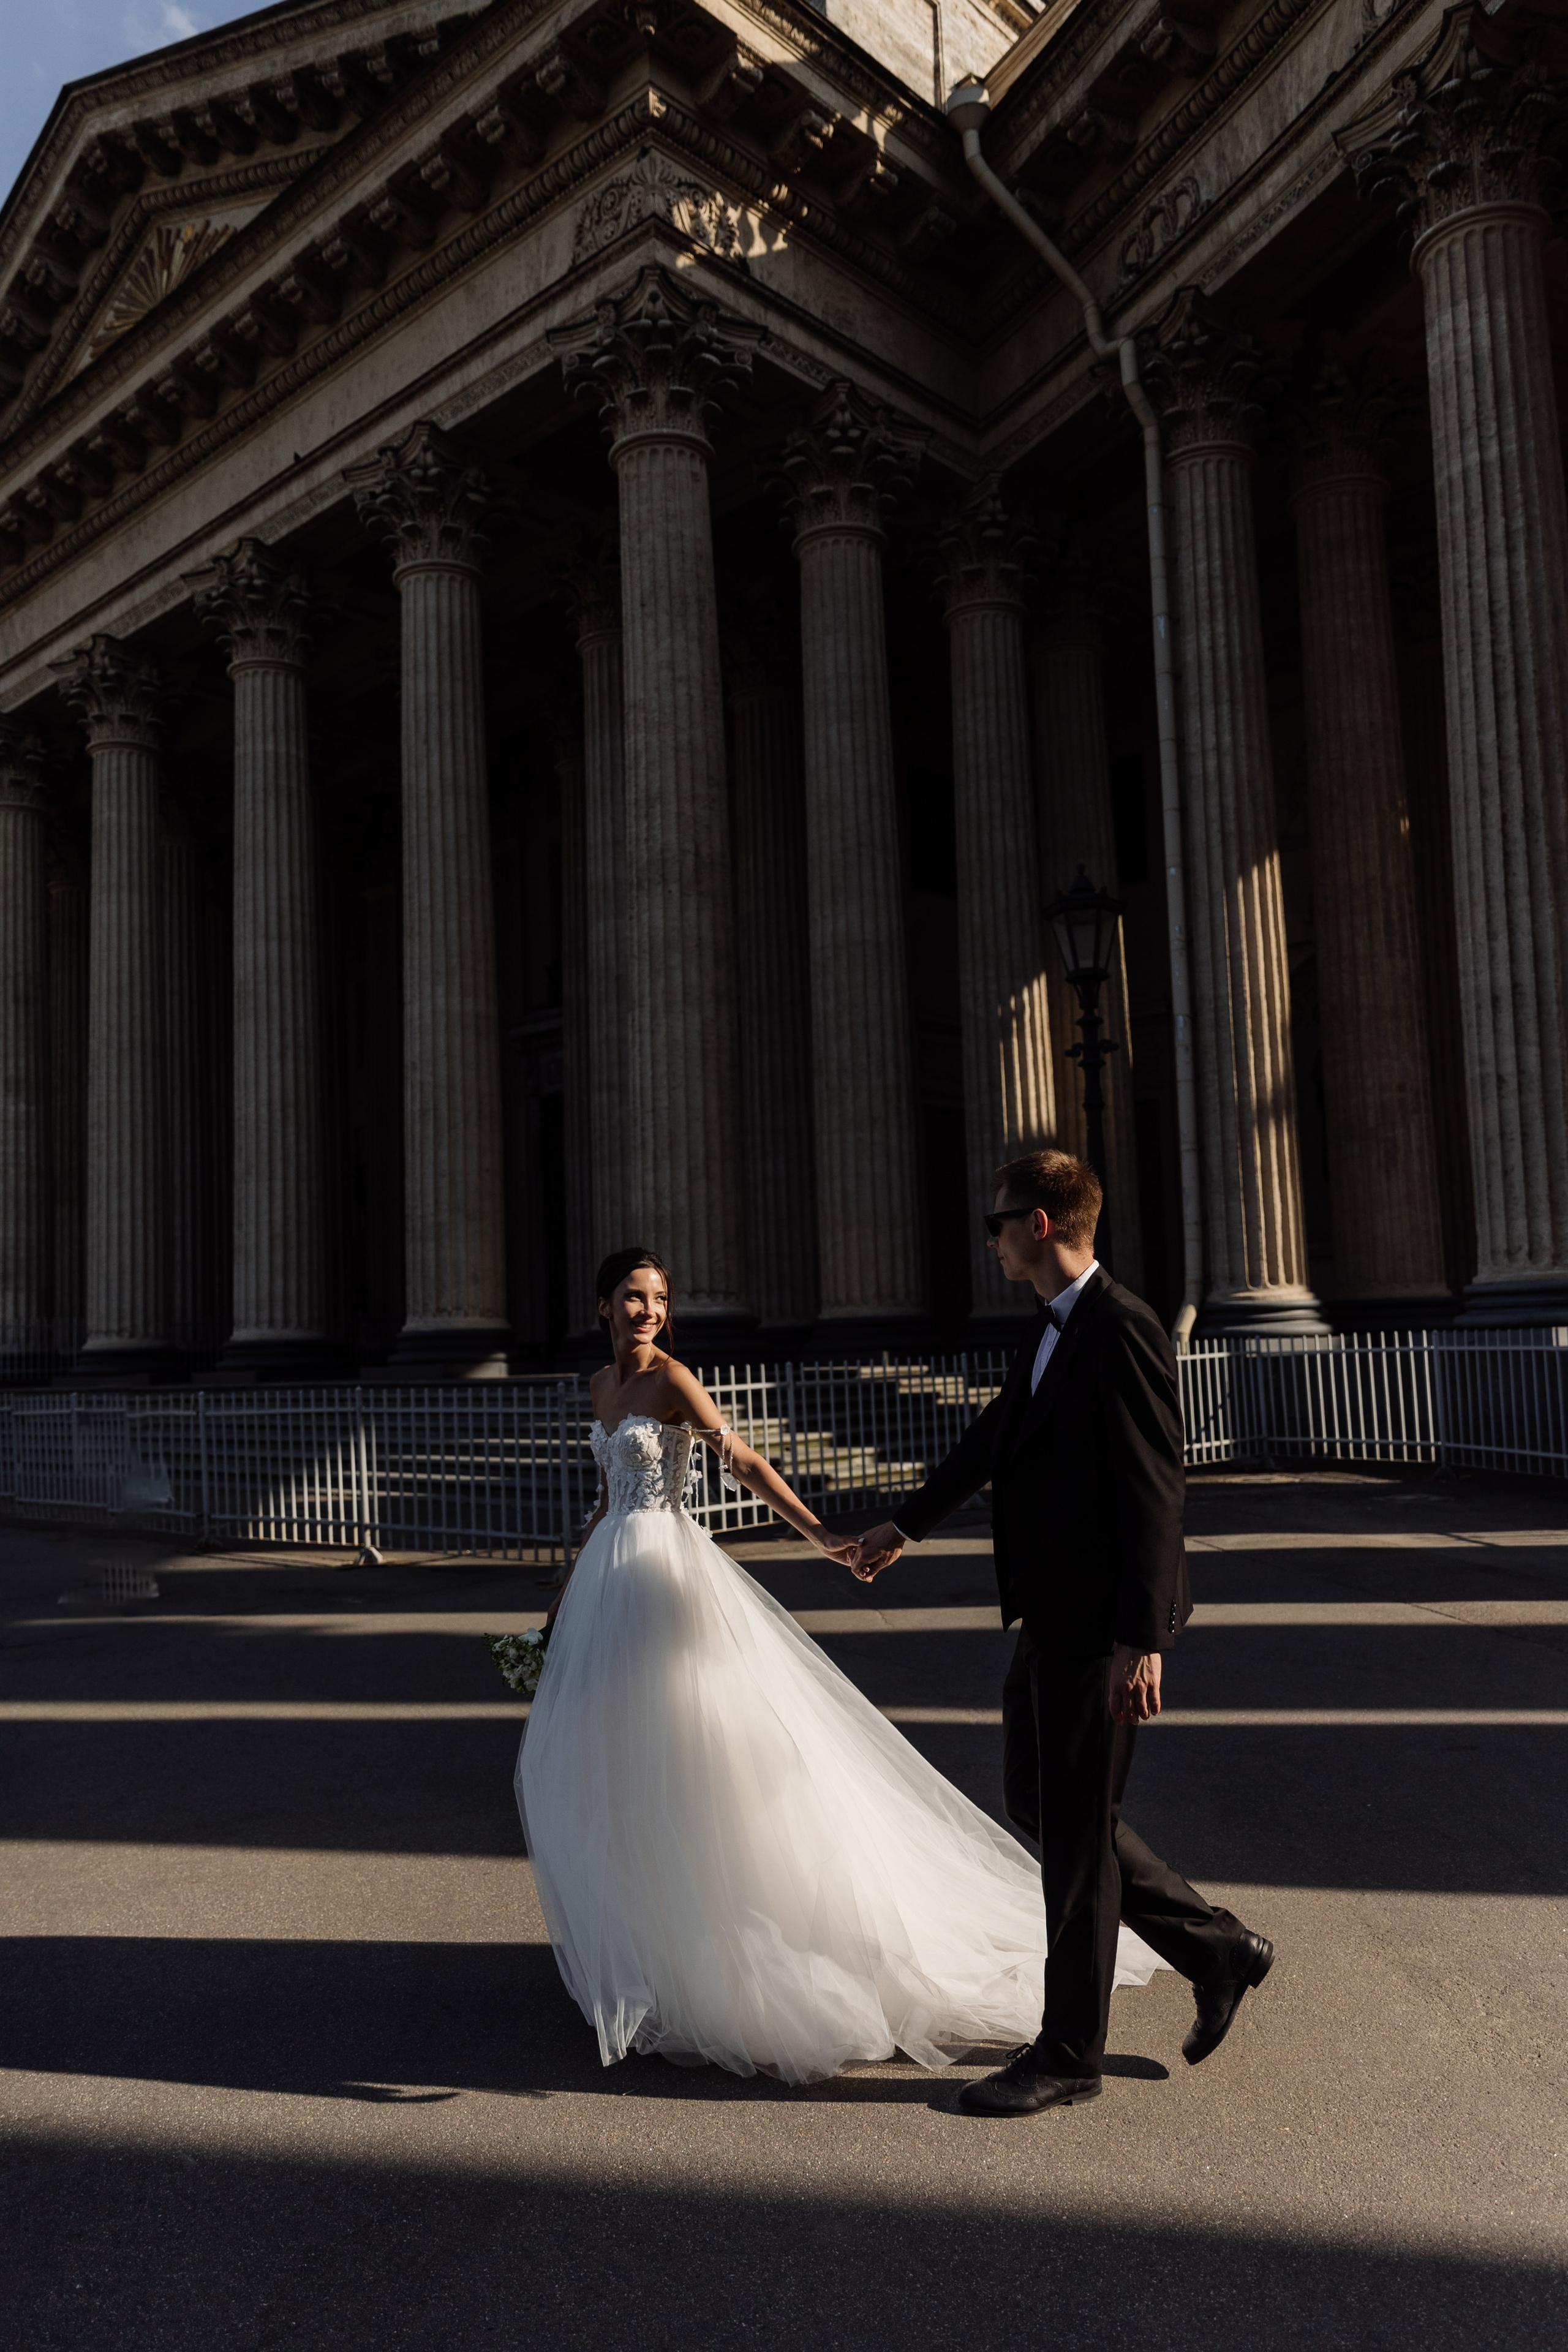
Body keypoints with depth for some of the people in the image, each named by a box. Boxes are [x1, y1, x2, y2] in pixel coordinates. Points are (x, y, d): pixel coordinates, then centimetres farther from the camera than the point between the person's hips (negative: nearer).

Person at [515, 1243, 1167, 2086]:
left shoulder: (672, 1380, -12)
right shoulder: (603, 1383, 10)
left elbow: (745, 1462, -19)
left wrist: (818, 1532, -31)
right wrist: (569, 1591, 21)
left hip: (666, 1571, -8)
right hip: (609, 1574, 8)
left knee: (685, 1753, -2)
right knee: (602, 1761, 13)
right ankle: (631, 1929, 28)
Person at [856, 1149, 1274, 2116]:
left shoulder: (1122, 1328, -18)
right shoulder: (1053, 1332, 11)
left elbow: (1156, 1491, -22)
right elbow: (995, 1436, 24)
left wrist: (1142, 1643, -24)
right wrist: (908, 1523, 35)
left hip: (1102, 1625, -10)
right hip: (1053, 1617, 10)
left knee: (1077, 1829, 3)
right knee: (1039, 1804, 18)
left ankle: (1070, 2054, 21)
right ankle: (1218, 1949, 31)